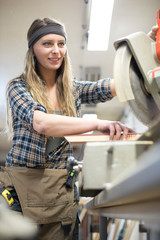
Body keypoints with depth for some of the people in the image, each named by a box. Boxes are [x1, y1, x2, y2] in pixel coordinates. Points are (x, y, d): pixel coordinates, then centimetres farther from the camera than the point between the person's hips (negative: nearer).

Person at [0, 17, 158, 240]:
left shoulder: (73, 89, 10)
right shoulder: (18, 87, -3)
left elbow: (120, 84, -4)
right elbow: (40, 122, -23)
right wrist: (97, 124, -33)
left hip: (61, 187, 3)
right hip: (22, 183, -3)